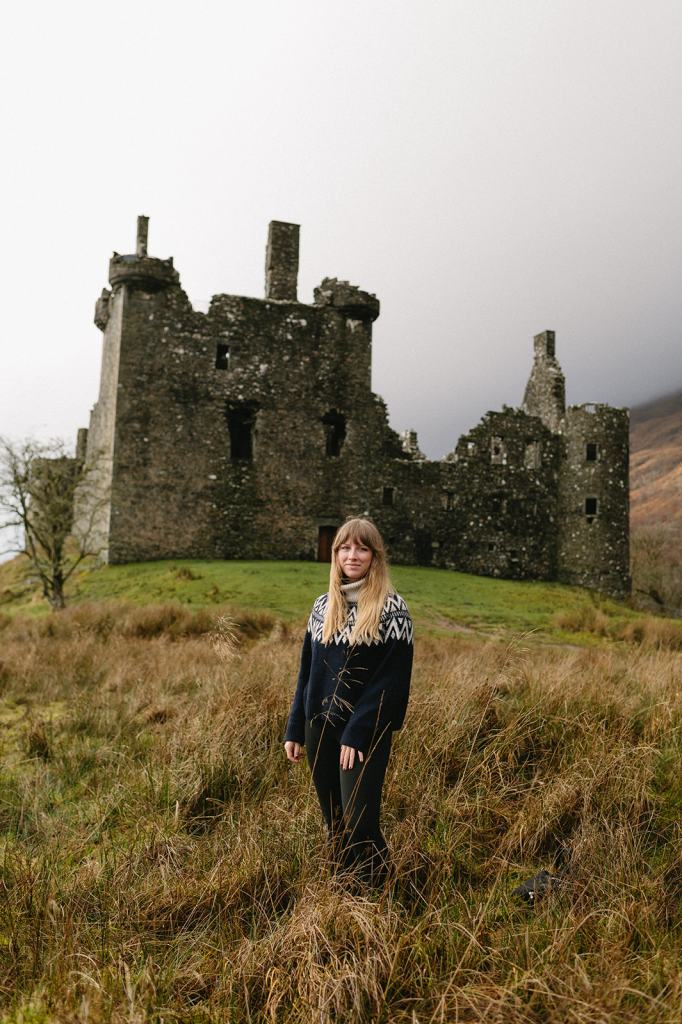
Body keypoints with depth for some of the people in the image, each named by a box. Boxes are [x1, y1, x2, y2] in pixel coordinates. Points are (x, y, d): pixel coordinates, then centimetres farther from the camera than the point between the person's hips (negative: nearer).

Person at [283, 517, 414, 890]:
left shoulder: (392, 609, -8)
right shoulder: (323, 605, 8)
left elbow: (391, 679, -13)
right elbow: (307, 671, 11)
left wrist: (356, 732, -18)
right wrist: (295, 729, 7)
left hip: (365, 732, -5)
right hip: (320, 726, 5)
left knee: (360, 823, -7)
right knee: (334, 825, 13)